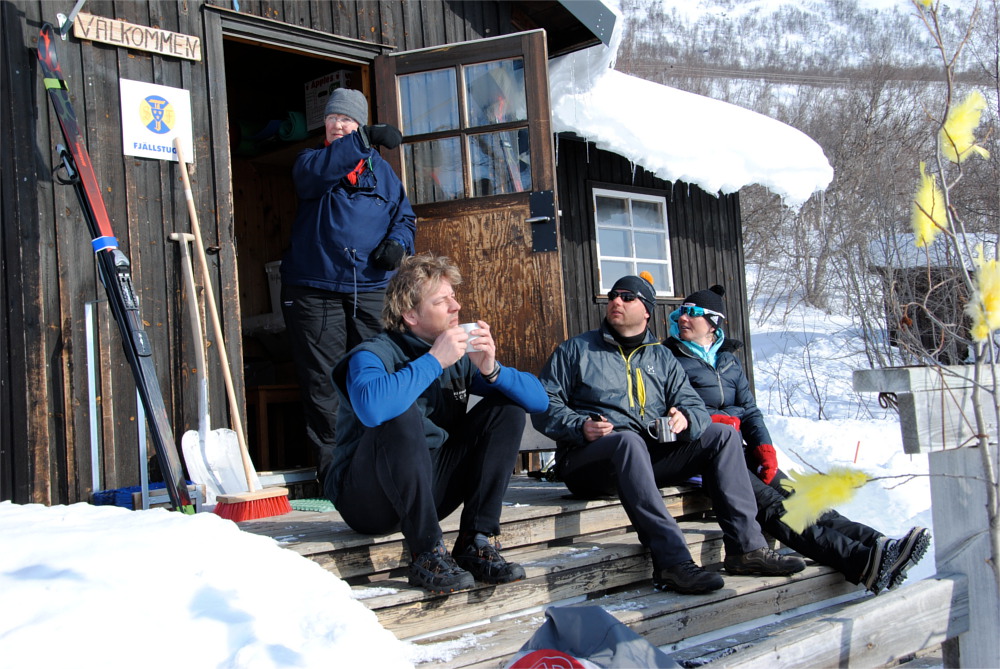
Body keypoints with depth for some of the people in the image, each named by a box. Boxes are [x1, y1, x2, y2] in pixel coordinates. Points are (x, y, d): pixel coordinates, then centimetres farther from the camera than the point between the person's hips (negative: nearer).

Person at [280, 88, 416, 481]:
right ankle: (333, 466, 1)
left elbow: (404, 215, 21)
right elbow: (314, 172, -15)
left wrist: (398, 242, -2)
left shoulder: (380, 170, 19)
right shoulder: (311, 160, 10)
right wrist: (366, 139, -22)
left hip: (369, 290, 2)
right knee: (322, 381, -4)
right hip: (315, 290, -2)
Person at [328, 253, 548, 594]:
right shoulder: (372, 354, -15)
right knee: (401, 414, -33)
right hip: (366, 500, -6)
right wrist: (433, 361, -30)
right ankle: (427, 554, -24)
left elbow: (539, 400, 0)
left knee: (506, 408, -3)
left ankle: (475, 542, -11)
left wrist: (491, 370, -18)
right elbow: (371, 406, -41)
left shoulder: (461, 357, 2)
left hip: (430, 489, 6)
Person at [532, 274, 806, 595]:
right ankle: (672, 560, -47)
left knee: (723, 435, -9)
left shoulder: (662, 358, 20)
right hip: (589, 459, -5)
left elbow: (694, 406, 12)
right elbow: (544, 405, 0)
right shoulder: (576, 350, 8)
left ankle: (746, 546, -17)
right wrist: (580, 427, -19)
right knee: (629, 439, -38)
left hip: (650, 456, 5)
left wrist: (685, 419, -13)